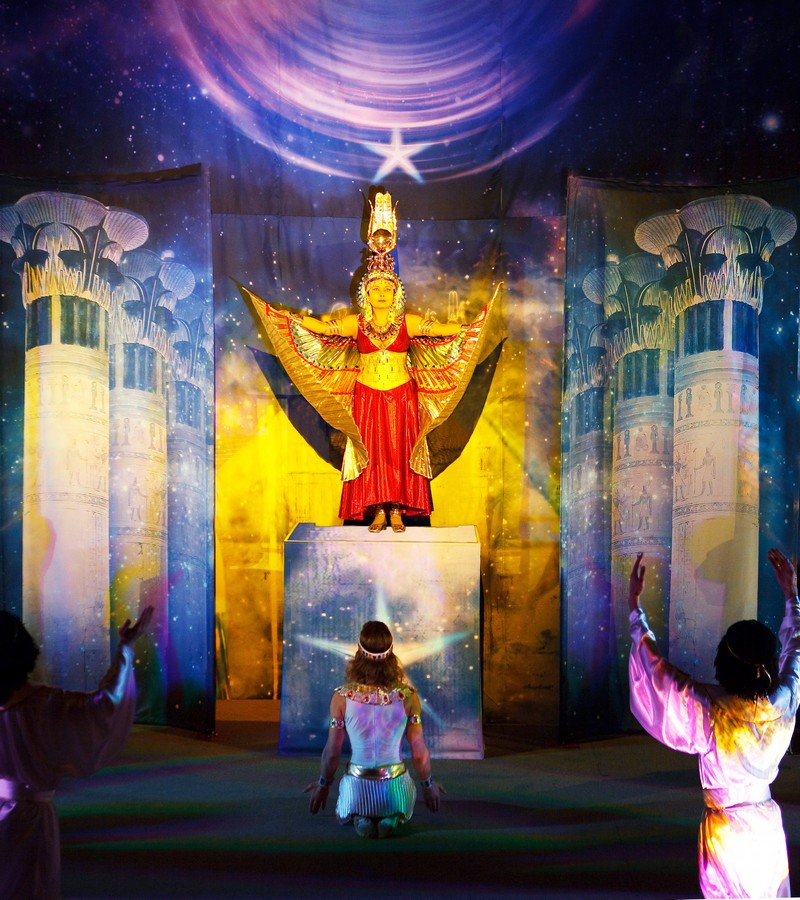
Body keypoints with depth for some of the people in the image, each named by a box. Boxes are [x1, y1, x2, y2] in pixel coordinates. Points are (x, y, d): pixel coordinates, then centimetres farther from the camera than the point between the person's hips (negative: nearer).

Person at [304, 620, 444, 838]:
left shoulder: (342, 697, -16)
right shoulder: (407, 696, -15)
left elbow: (332, 752, -5)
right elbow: (419, 752, -7)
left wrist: (323, 785, 15)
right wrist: (428, 784, 13)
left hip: (357, 788, 0)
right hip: (395, 787, 0)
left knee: (344, 813, 37)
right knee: (403, 809, 38)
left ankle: (359, 819, 1)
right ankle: (392, 819, 2)